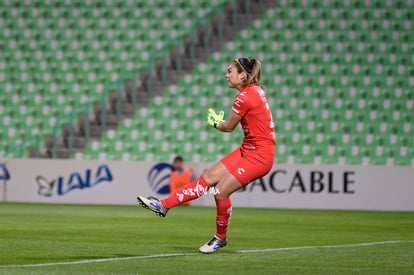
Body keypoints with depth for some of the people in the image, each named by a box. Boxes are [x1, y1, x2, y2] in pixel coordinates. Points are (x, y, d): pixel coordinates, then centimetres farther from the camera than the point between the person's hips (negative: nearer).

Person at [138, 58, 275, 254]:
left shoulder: (244, 97, -19)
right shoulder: (255, 90, 8)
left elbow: (228, 127, -6)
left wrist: (215, 123, 15)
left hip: (258, 156, -9)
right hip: (248, 150, 9)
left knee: (221, 191, -8)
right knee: (207, 178, 4)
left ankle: (220, 238, 11)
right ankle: (163, 205, 3)